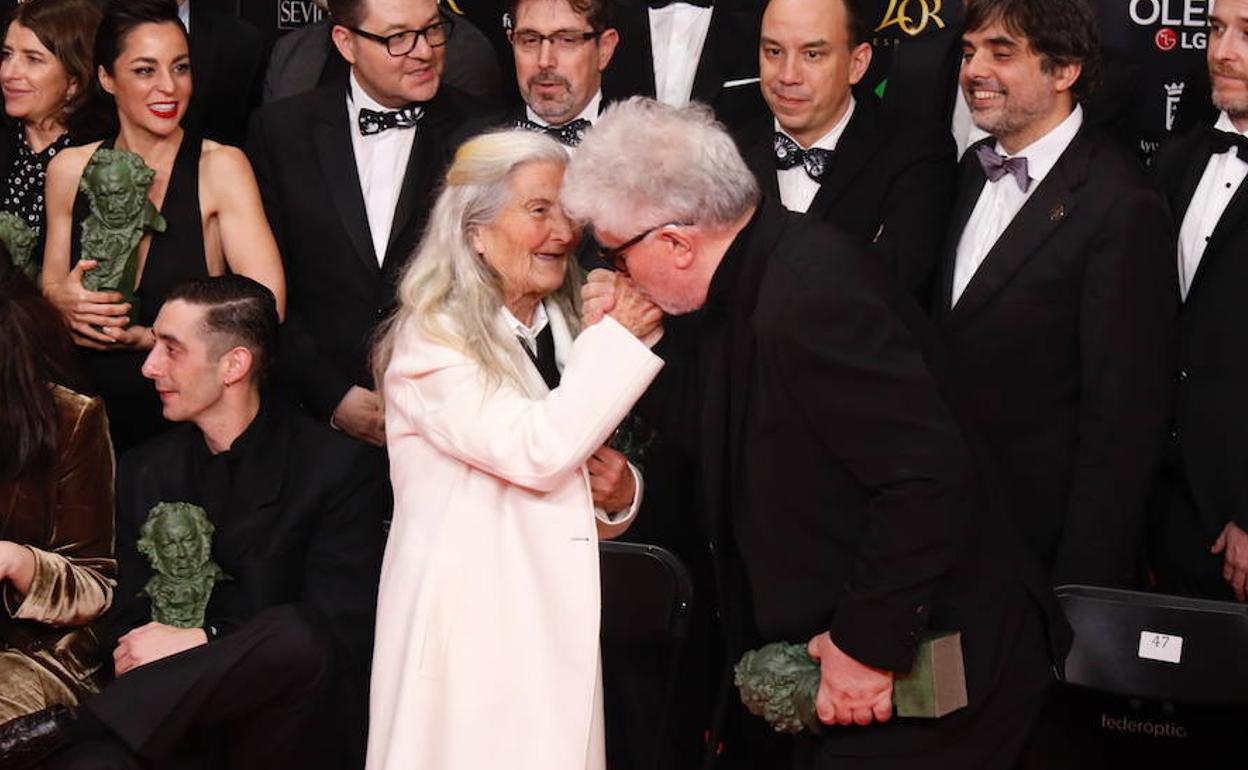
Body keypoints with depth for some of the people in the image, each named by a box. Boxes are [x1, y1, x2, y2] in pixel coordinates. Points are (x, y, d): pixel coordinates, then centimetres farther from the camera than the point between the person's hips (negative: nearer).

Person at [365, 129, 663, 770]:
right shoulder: (430, 341, -8)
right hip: (467, 631, -6)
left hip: (557, 631, 6)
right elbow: (535, 451, -22)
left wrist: (616, 493, 0)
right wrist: (621, 337, -17)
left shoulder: (563, 333, 14)